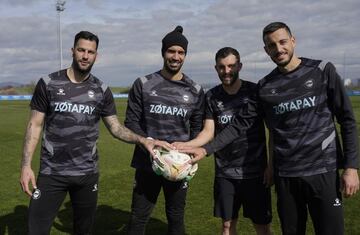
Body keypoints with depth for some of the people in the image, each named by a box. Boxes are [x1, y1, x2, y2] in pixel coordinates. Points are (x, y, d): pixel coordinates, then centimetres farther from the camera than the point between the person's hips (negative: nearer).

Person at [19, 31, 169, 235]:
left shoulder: (101, 90, 2)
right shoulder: (48, 84, -3)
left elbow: (116, 128, 2)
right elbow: (35, 125, -1)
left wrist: (143, 140, -15)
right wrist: (26, 165, -8)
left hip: (87, 173, 2)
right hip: (51, 173, -2)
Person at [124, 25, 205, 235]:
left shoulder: (195, 91, 5)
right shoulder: (143, 85, 0)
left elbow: (197, 127, 11)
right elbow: (131, 122, 0)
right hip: (147, 163, -1)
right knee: (138, 218, 5)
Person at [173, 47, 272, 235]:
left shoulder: (255, 92, -5)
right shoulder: (212, 97, 3)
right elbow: (208, 132, -1)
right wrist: (186, 144, -20)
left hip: (255, 172, -2)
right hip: (224, 173, 2)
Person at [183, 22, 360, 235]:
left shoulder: (322, 71, -1)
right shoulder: (265, 87, 5)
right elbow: (240, 124, 5)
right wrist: (206, 149, -6)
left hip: (322, 171, -2)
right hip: (285, 175, 2)